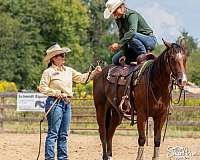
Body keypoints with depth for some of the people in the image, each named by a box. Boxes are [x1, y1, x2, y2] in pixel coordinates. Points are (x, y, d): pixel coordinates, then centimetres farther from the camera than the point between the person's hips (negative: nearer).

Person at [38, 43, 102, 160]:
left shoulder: (68, 70, 14)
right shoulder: (49, 72, -6)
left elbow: (82, 78, 18)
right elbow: (42, 87, -10)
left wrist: (94, 72, 7)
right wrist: (56, 93, -18)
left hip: (67, 104, 7)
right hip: (55, 103, -7)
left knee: (64, 135, 10)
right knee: (53, 134, -8)